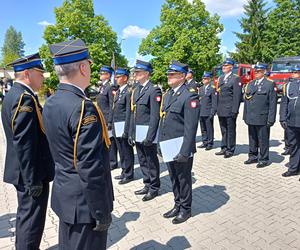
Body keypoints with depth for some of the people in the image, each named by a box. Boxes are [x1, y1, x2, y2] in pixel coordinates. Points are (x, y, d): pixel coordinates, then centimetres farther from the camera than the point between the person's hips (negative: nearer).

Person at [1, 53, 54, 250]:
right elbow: (24, 144, -25)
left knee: (26, 215, 24)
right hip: (32, 173, -10)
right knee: (32, 218, 5)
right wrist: (33, 179, -20)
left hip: (25, 171, 10)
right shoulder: (25, 98, -21)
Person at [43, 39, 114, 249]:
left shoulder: (50, 104, 2)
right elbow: (91, 169, -26)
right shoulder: (83, 108, -26)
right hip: (84, 201, -8)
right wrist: (101, 211, -16)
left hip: (63, 194, 9)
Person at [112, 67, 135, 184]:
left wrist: (126, 130, -19)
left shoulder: (128, 91, -13)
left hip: (124, 125, -9)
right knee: (121, 151, 16)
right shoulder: (118, 91, 14)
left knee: (127, 151, 3)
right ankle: (124, 171, 30)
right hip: (116, 126, 9)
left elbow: (129, 112, -17)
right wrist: (113, 125, 17)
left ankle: (129, 174, 16)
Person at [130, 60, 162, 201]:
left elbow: (155, 116, -17)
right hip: (138, 133, 8)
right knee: (142, 161, 17)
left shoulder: (154, 90, -12)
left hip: (148, 132, -8)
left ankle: (154, 188, 23)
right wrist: (131, 133, 13)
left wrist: (149, 136, -20)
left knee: (151, 161, 6)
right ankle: (147, 185, 33)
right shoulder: (136, 90, 13)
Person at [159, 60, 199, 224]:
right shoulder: (167, 95, 11)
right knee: (174, 178, 20)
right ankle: (177, 205, 38)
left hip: (181, 148, -7)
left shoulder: (189, 96, -14)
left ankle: (185, 209, 30)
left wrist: (185, 151, -21)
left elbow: (190, 127, -19)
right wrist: (161, 144, 14)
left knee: (183, 178, 10)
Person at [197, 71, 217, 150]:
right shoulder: (200, 89, 15)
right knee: (203, 129, 11)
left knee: (209, 129, 0)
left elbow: (214, 102, -7)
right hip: (201, 112, 6)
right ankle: (205, 142, 21)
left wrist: (213, 112, -13)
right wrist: (198, 111, 12)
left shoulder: (212, 89, -4)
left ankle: (210, 143, 10)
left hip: (208, 113, -6)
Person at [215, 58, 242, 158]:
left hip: (229, 110, -7)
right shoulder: (221, 78, 15)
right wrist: (217, 108, 12)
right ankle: (224, 148, 25)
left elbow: (237, 96, -12)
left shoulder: (235, 79, -6)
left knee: (231, 131, 4)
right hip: (221, 110, 7)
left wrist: (235, 110, -17)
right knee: (223, 130, 14)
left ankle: (230, 150, 14)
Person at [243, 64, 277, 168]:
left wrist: (271, 119, -11)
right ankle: (253, 157, 26)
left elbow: (273, 103, -6)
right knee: (252, 139, 13)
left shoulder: (270, 84, -2)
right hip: (251, 118, 5)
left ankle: (263, 159, 15)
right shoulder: (250, 84, 14)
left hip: (262, 119, -5)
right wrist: (245, 116, 10)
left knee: (263, 140, 3)